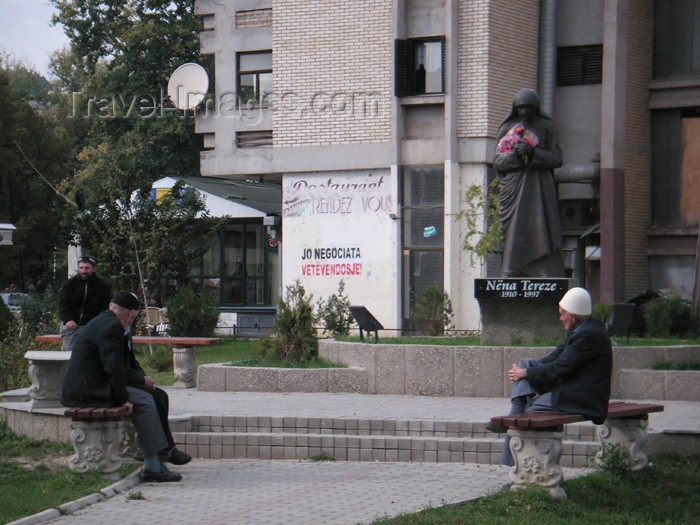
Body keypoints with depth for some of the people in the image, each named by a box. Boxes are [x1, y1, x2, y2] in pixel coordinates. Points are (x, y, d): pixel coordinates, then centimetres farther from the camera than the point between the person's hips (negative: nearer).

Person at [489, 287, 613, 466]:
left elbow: (559, 368, -23)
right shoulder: (583, 327, 7)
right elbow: (558, 355, 11)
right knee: (525, 363, 1)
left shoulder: (590, 335, -24)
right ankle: (514, 417, -10)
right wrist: (526, 368, 0)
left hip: (581, 400, -10)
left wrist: (526, 373, -12)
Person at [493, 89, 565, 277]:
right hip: (513, 190, 2)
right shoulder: (506, 129, 14)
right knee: (515, 238, -4)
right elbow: (497, 161, 7)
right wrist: (515, 155, -13)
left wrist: (532, 152, -16)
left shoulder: (548, 127, 8)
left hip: (539, 190, -2)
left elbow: (557, 159, 0)